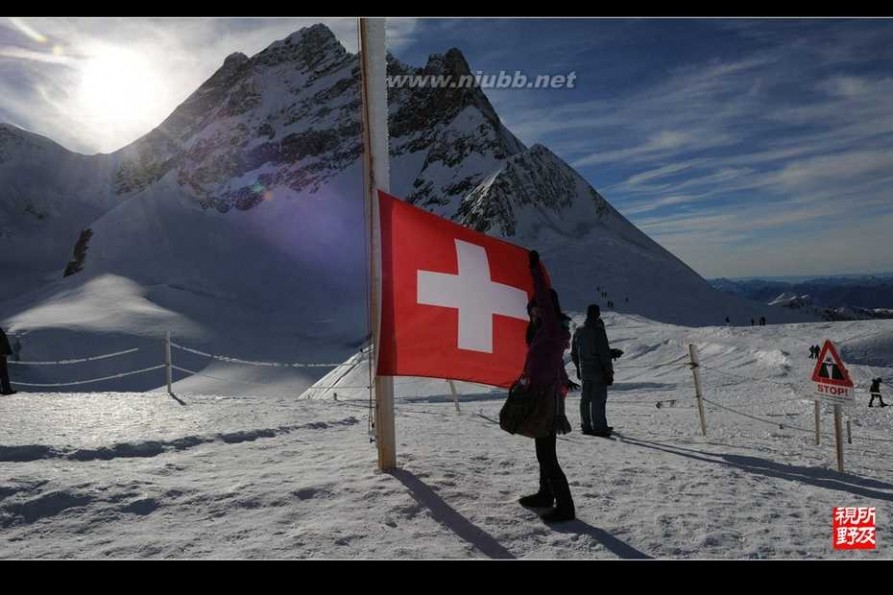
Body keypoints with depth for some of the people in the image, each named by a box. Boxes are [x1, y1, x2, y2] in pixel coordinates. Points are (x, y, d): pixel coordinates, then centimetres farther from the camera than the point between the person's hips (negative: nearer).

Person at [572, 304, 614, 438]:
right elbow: (605, 354, -15)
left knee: (585, 399, 12)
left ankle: (586, 426, 17)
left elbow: (573, 353, 14)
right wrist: (609, 373, -10)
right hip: (598, 371, -7)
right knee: (598, 399, -3)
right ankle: (599, 427, -1)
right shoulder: (598, 331, -14)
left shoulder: (579, 332, 8)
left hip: (584, 371, 7)